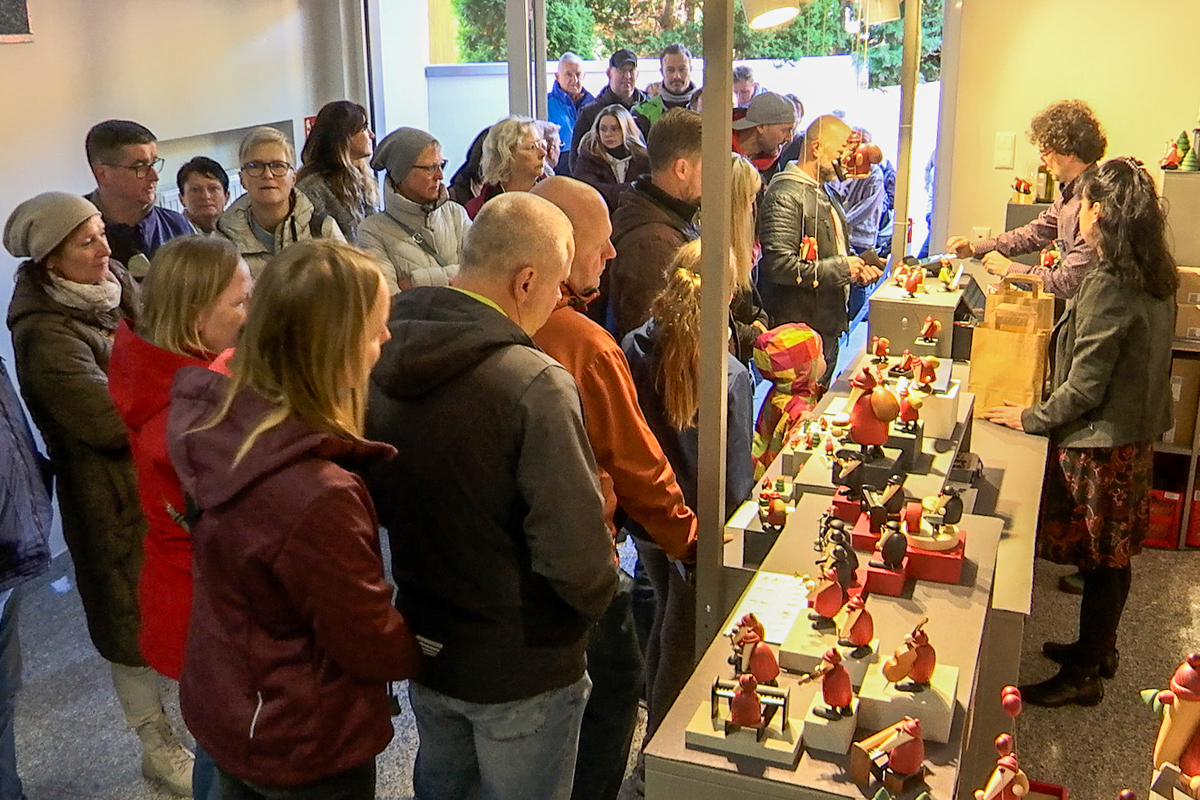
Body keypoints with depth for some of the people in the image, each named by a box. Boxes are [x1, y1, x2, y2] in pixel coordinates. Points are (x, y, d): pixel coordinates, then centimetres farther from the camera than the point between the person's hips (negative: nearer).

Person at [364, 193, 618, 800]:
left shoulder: (380, 364, -7)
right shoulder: (535, 385, -30)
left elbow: (377, 502, 6)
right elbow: (576, 558, -29)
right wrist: (598, 597, -7)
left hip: (424, 648, 6)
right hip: (520, 671, -6)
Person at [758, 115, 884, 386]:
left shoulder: (826, 195, 19)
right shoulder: (785, 196, -15)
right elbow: (780, 266, -25)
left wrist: (857, 269, 8)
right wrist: (840, 268, -18)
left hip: (827, 327, 10)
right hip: (797, 333, -10)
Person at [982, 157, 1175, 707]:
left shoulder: (1107, 287, -24)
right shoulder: (1155, 280, 3)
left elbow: (1084, 388, -22)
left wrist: (1032, 419, -9)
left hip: (1099, 442, -9)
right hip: (1136, 434, 9)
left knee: (1099, 559, 4)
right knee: (1112, 556, 21)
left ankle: (1082, 675, 18)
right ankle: (1098, 648, 37)